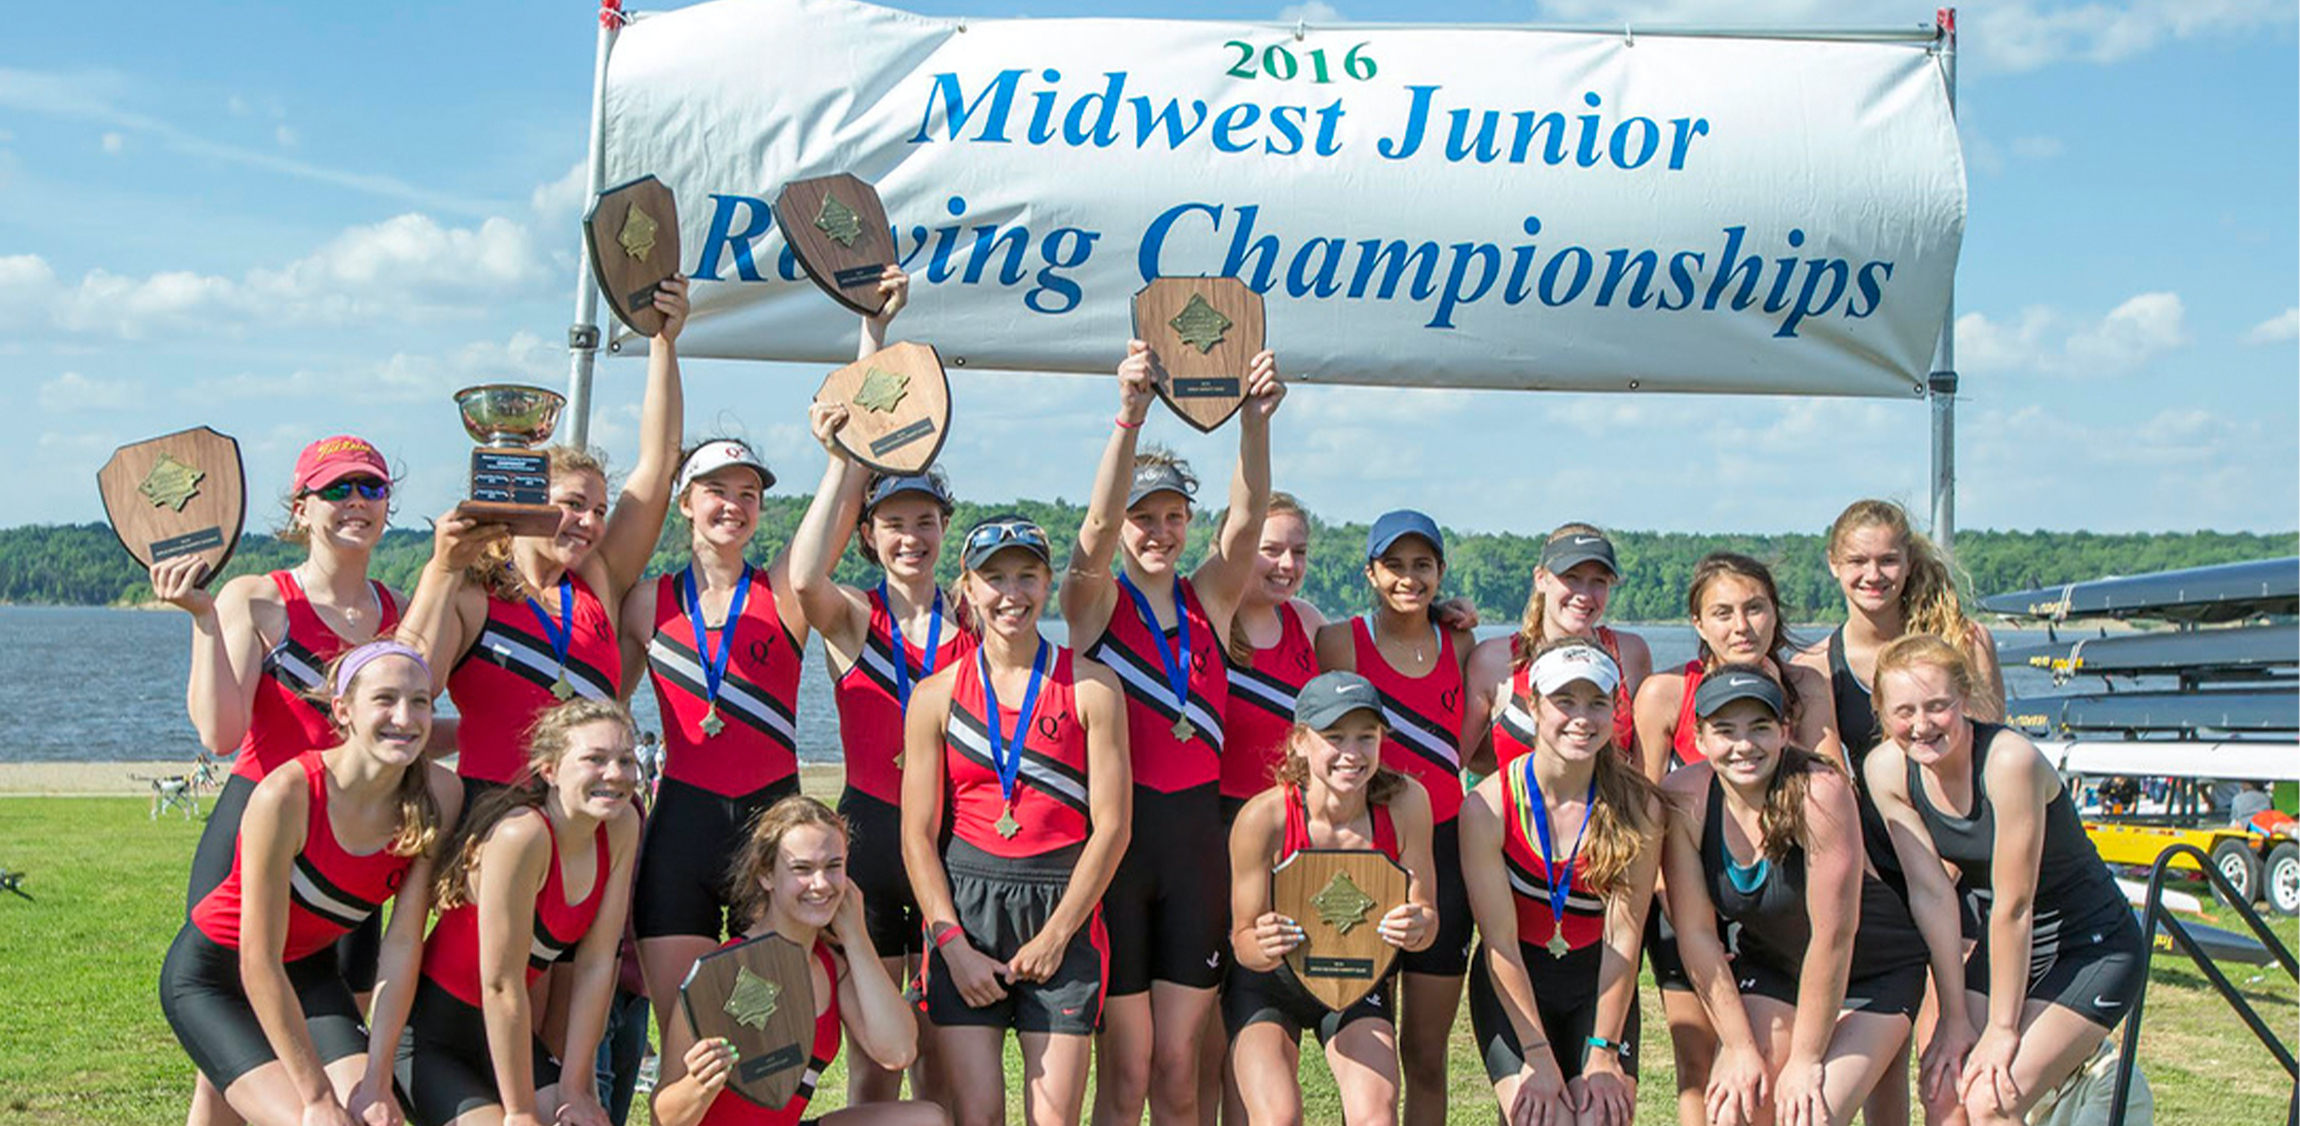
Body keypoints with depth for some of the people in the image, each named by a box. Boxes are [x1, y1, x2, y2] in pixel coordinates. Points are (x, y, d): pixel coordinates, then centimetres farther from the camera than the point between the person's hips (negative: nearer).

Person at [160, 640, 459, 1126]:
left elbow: (404, 942, -13)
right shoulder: (287, 794, -29)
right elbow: (259, 964, -25)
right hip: (211, 976, -5)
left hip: (310, 972, 5)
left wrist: (376, 1078, -16)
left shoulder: (439, 796, -17)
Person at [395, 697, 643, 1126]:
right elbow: (501, 984, -24)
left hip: (502, 1031, 6)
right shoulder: (521, 834, -28)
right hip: (429, 1031, -6)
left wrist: (575, 1088, -5)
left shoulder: (621, 826, -7)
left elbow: (596, 964, -5)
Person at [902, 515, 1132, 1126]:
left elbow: (1111, 824, -1)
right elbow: (917, 835, 3)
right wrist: (953, 943, -6)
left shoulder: (1091, 686, 2)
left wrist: (1055, 935, -6)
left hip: (1063, 915, 0)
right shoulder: (936, 695, 5)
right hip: (963, 910, 1)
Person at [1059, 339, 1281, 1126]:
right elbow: (1097, 524, -19)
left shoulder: (1210, 600, 9)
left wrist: (1254, 419, -26)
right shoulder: (1095, 601, 0)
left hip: (1196, 831, 3)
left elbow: (1246, 521, -9)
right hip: (1115, 826, -3)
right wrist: (1130, 416, -35)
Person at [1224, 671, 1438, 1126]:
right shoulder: (1264, 817, -27)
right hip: (1267, 983, -2)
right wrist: (1265, 947, -42)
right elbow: (1243, 939, -18)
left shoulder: (1405, 802, -22)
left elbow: (1425, 913, -12)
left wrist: (1416, 926, -36)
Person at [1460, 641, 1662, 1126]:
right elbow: (1500, 941, -14)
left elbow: (1623, 939, -11)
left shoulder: (1638, 807, -13)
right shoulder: (1487, 807, -17)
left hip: (1599, 982, 1)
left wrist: (1604, 1055, -12)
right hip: (1513, 984, -1)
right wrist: (1537, 1057, -15)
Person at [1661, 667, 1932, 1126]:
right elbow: (1695, 933, -14)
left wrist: (1805, 1060, -20)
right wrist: (1741, 1049, -13)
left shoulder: (1818, 792, -30)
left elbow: (1833, 934, -26)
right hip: (1770, 967, 4)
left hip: (1874, 970, -3)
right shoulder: (1683, 799, -19)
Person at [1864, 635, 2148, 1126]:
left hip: (2094, 950, -6)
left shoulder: (2010, 759, -29)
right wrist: (1955, 1017, -8)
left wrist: (2002, 1029, -18)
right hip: (2003, 944, 6)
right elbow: (1930, 892, -10)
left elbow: (2014, 906, -24)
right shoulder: (1886, 769, -13)